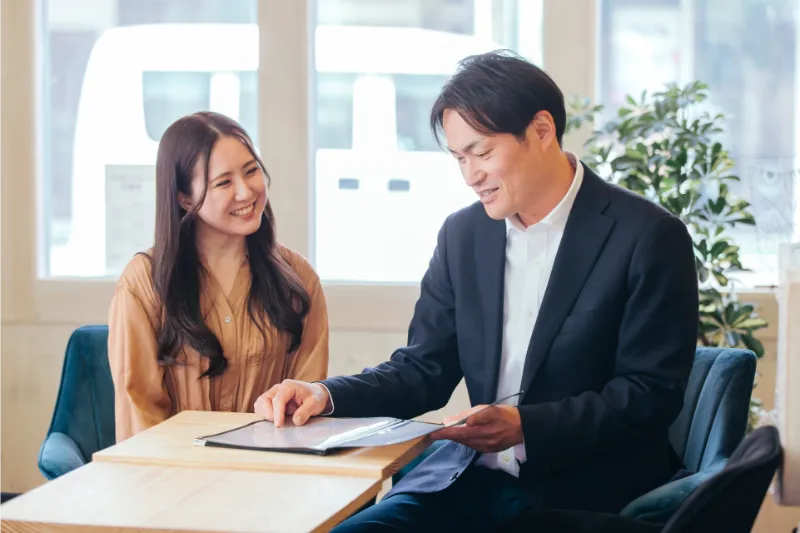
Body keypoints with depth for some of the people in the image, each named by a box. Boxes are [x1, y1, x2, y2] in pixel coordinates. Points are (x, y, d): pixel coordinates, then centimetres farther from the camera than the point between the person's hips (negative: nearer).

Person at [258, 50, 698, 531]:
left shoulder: (648, 238, -9)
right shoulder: (463, 234, 9)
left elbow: (651, 396, -11)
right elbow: (424, 370, 12)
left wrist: (525, 426, -23)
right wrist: (325, 395, -7)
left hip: (584, 492, -5)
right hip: (472, 479, 6)